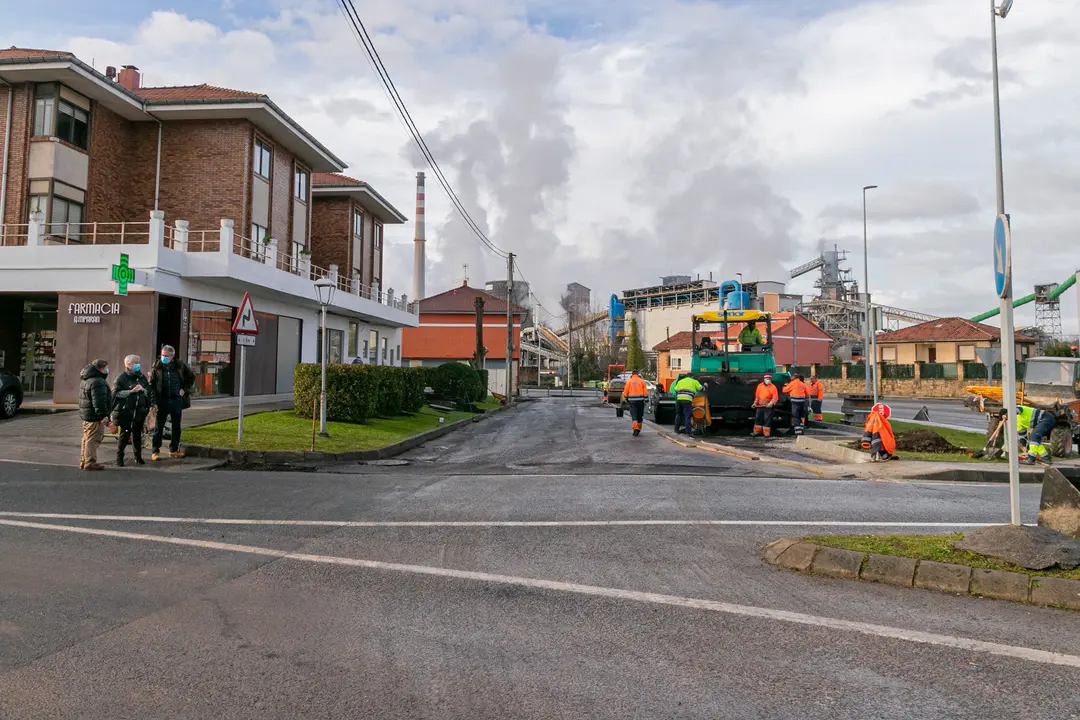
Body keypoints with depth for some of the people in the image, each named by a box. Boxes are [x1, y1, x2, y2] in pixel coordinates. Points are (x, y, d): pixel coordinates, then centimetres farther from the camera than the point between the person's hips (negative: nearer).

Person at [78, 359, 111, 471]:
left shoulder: (85, 380, 17)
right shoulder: (97, 382, -19)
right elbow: (99, 400, -25)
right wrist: (103, 414, -23)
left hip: (86, 415, 11)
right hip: (94, 417, -11)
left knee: (86, 439, 18)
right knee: (93, 440, -6)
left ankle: (83, 461, 26)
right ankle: (90, 462, -4)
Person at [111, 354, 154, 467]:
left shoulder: (142, 377, 13)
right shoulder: (121, 378, -3)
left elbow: (149, 392, 17)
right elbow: (116, 393, -11)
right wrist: (131, 391, -19)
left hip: (139, 412, 4)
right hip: (125, 411, -4)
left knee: (137, 434, 10)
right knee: (125, 434, -2)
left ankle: (138, 457, 19)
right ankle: (119, 457, 11)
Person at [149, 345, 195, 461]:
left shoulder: (180, 365, 1)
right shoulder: (157, 366, -3)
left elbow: (191, 377, 15)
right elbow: (151, 385, -3)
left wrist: (185, 389, 3)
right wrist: (153, 401, -11)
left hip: (176, 400, 2)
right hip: (162, 401, -2)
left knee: (176, 427, 10)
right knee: (158, 427, 2)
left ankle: (174, 450, 21)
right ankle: (155, 451, 9)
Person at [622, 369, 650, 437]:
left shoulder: (629, 381, 1)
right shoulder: (642, 381, 3)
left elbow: (625, 391, 2)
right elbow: (645, 391, 0)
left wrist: (626, 399, 13)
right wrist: (645, 399, 6)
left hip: (632, 401, -1)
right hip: (640, 400, 1)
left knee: (634, 416, -4)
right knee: (640, 415, 14)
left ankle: (635, 428, -21)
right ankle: (638, 429, 24)